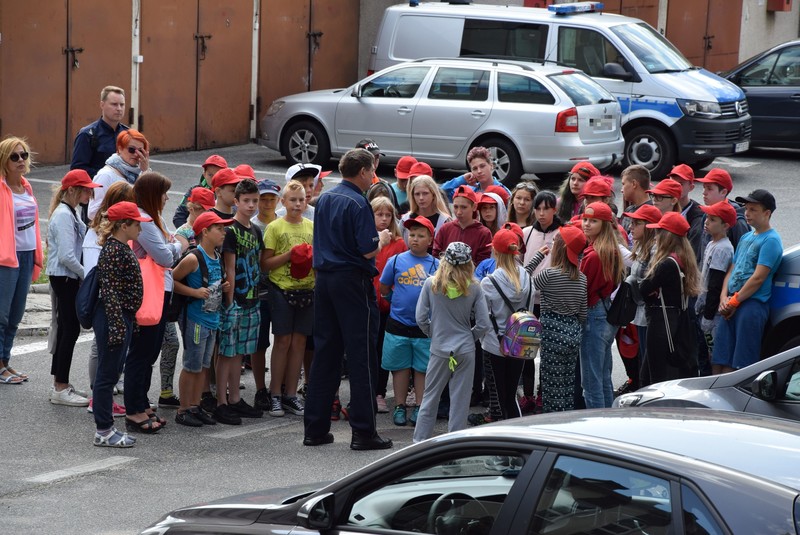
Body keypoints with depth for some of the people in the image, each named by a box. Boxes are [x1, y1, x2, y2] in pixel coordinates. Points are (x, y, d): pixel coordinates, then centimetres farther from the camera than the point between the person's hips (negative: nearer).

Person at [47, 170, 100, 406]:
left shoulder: (70, 214, 14)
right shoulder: (63, 215, -17)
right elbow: (66, 256, -23)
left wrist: (84, 275, 10)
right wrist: (86, 275, -13)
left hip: (68, 278, 10)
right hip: (64, 278, -10)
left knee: (66, 329, 13)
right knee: (70, 329, -7)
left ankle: (60, 384, 20)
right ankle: (61, 389, -3)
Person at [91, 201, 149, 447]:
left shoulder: (122, 248, 13)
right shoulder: (113, 251, -18)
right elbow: (110, 291, -22)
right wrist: (118, 326, -24)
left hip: (123, 317, 10)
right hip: (112, 318, -10)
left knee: (112, 373, 14)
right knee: (107, 374, -3)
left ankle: (106, 428, 20)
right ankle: (103, 431, 3)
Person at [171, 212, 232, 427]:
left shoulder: (217, 257, 9)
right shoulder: (193, 259, -16)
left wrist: (223, 286, 6)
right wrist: (194, 292, -19)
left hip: (212, 318, 8)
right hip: (195, 318, -8)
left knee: (203, 366, 14)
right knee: (192, 366, 0)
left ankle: (195, 406, 23)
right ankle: (183, 410, 9)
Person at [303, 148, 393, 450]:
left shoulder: (324, 199, 11)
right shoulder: (358, 204, -13)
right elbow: (368, 250, -18)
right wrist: (383, 240, 2)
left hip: (324, 278, 8)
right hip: (353, 281, -8)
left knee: (324, 353, 11)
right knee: (362, 356, -2)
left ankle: (315, 428, 13)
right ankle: (363, 432, -1)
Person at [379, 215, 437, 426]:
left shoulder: (436, 265, 2)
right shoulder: (396, 261, 1)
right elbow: (383, 290, 10)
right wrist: (399, 300, 5)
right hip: (399, 324, 0)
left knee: (423, 368, 6)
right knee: (400, 367, 7)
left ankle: (419, 408, 14)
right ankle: (400, 407, 16)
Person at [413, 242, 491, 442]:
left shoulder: (431, 284, -6)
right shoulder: (474, 289, -6)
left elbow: (421, 318, -4)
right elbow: (484, 324, -6)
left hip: (439, 349, 0)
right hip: (465, 350, 0)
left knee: (430, 397, 11)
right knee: (460, 400, 6)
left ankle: (420, 440, 13)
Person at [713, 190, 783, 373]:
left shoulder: (771, 240, -7)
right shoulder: (746, 238, 21)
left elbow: (758, 278, -14)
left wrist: (734, 302, -11)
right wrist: (724, 298, 2)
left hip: (753, 305, -8)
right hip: (732, 307, 8)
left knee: (743, 363, -9)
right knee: (725, 362, 4)